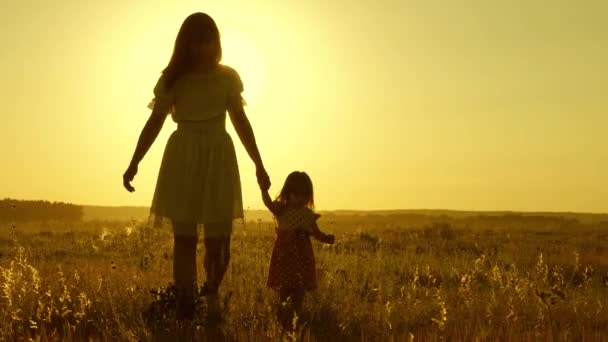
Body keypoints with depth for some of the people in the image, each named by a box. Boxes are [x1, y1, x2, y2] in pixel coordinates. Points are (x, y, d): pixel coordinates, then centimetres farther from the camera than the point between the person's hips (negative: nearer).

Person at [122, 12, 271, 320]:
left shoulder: (227, 77, 4)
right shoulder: (173, 78, 1)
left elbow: (240, 121, 12)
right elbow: (155, 122, 4)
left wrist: (259, 165, 14)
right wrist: (133, 163, -3)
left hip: (218, 159, 1)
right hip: (183, 159, 0)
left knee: (218, 239, -3)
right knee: (184, 238, -2)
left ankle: (212, 294, 22)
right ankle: (185, 307, 1)